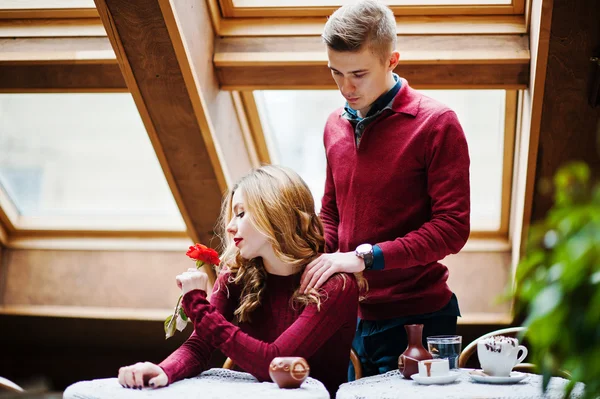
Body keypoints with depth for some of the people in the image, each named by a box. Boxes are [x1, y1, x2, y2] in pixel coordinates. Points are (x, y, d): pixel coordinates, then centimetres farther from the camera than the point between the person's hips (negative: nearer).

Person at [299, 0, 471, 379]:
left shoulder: (436, 123, -9)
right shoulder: (336, 126, 10)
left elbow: (452, 227, -14)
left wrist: (365, 256, -21)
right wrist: (317, 261, -1)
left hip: (417, 319, -5)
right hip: (356, 318, 5)